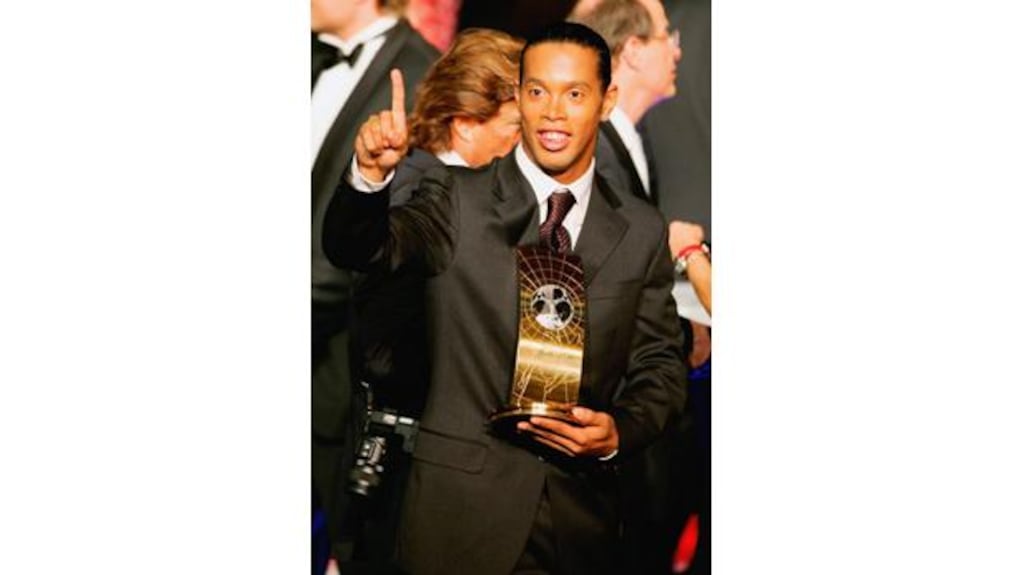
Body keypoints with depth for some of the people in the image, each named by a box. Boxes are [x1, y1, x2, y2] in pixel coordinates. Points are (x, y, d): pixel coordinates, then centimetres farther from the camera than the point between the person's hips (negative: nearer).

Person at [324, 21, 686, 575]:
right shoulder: (458, 199, -1)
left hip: (581, 516, 2)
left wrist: (619, 431, -10)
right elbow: (360, 248, -17)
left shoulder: (642, 232, 6)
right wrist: (371, 175, -37)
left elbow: (659, 366, 10)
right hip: (460, 509, -2)